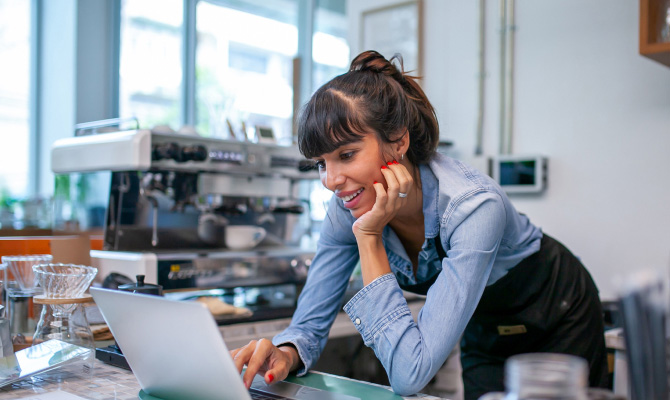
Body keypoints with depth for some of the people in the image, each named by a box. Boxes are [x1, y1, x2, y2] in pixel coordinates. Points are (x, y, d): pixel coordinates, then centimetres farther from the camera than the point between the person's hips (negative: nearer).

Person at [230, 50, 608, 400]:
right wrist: (285, 353, -39)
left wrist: (369, 238, -43)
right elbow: (311, 322, -16)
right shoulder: (349, 208, -22)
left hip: (557, 319, -4)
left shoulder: (473, 206, -41)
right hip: (482, 330, 4)